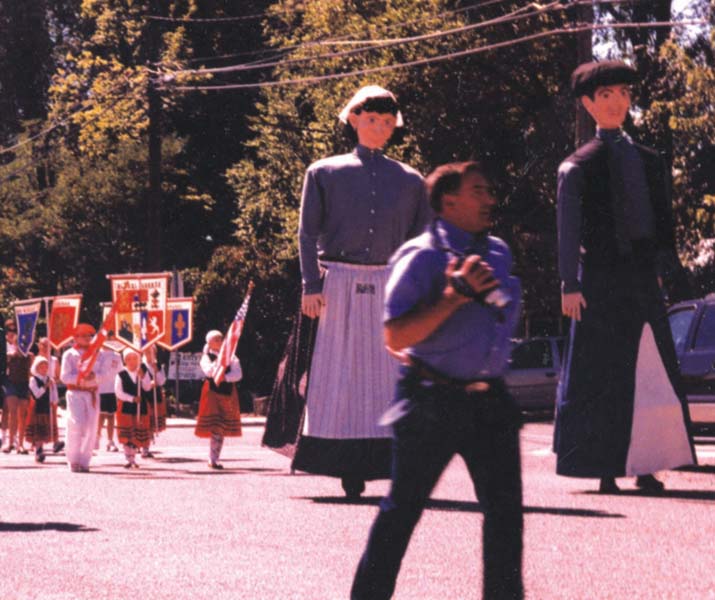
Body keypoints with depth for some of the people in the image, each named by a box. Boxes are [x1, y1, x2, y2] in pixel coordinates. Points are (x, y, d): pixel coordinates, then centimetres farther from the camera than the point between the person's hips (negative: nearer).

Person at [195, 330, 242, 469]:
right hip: (212, 392, -4)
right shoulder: (207, 357, 2)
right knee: (216, 428, -12)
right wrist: (220, 359, -22)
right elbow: (209, 372, -18)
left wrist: (225, 377, -16)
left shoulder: (231, 356, 11)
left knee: (223, 428, 5)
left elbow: (238, 374, -1)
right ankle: (213, 460, -10)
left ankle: (214, 459, 12)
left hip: (228, 393, 4)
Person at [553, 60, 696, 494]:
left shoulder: (650, 161, 16)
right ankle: (606, 470, 3)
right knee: (603, 376, -2)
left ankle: (645, 467, 3)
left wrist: (662, 269, 7)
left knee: (653, 375, -2)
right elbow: (569, 231, -2)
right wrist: (570, 286, -10)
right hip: (601, 278, -4)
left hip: (643, 279, 4)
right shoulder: (578, 166, 3)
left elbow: (664, 222, 17)